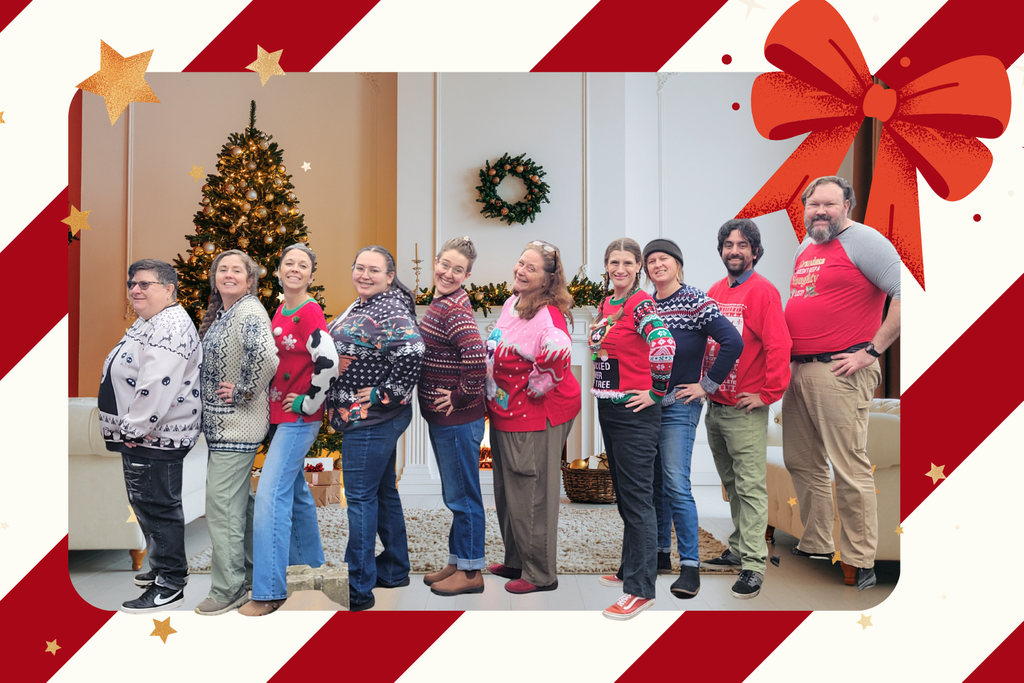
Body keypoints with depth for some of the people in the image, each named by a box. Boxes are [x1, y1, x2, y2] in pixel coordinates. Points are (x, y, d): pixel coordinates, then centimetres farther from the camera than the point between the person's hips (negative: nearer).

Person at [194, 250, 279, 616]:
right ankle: (248, 564, 35)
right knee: (238, 497, 20)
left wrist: (245, 391, -23)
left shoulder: (249, 313, -18)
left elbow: (267, 357, -36)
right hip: (222, 422, 10)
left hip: (237, 424, -10)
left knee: (221, 501, -5)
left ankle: (229, 588, 7)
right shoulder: (220, 313, 12)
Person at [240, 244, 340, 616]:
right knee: (293, 488, 19)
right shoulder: (280, 311, 11)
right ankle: (309, 562, 37)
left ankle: (269, 592, -2)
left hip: (299, 418, -9)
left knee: (270, 494, -10)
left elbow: (328, 363, -25)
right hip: (280, 415, 9)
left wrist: (307, 402, -16)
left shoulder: (310, 312, -15)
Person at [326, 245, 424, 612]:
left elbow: (413, 350, -32)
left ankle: (358, 589, 9)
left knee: (360, 498, -2)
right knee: (383, 491, 18)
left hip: (372, 419, -10)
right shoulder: (361, 306, 14)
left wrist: (388, 393, -23)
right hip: (361, 417, 10)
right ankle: (394, 570, 32)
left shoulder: (390, 311, -17)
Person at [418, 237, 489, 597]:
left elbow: (476, 357, -35)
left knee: (462, 495, 3)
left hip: (458, 419, -10)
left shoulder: (455, 311, -20)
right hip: (441, 417, 10)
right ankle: (456, 562, 34)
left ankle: (470, 571, 18)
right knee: (454, 495, 19)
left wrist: (462, 396, -21)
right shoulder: (439, 303, 10)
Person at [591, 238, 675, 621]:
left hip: (634, 412, -9)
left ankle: (641, 589, 5)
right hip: (607, 409, 9)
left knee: (637, 497, -4)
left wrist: (656, 392, -18)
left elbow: (664, 346, -26)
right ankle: (630, 570, 32)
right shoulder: (605, 305, 13)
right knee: (623, 494, 18)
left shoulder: (640, 303, -12)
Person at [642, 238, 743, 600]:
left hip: (678, 405, -6)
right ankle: (660, 552, 25)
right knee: (653, 482, 12)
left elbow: (733, 342, -17)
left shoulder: (696, 302, -8)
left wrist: (707, 385, -13)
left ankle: (690, 565, -2)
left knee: (676, 484, -10)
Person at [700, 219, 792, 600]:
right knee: (731, 484, 17)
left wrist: (768, 394, -16)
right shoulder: (715, 292, 12)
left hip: (745, 410, -7)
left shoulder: (763, 291, -10)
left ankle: (753, 565, 2)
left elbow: (779, 347, -16)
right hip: (713, 407, 7)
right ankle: (738, 549, 29)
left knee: (750, 487, -3)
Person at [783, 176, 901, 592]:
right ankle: (816, 546, 27)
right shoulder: (804, 249, 19)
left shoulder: (864, 241, -7)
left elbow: (906, 295, -16)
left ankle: (860, 563, 6)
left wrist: (872, 350, -17)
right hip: (797, 370, 9)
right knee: (802, 464, 14)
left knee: (849, 469, -5)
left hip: (839, 370, -9)